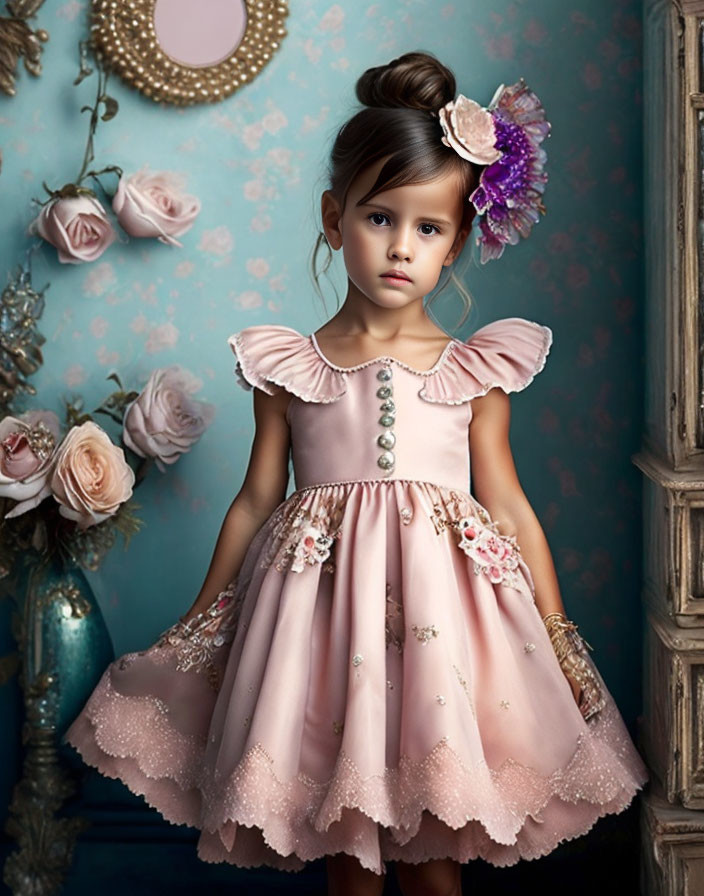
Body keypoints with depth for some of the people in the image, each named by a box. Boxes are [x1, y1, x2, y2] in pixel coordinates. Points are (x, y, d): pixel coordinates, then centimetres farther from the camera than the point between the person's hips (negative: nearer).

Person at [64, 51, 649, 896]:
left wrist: (557, 633, 7)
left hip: (444, 603, 0)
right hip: (322, 600, 0)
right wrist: (199, 624, 13)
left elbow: (506, 503, 7)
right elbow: (256, 500, 9)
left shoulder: (476, 370, 3)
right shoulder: (288, 368, 3)